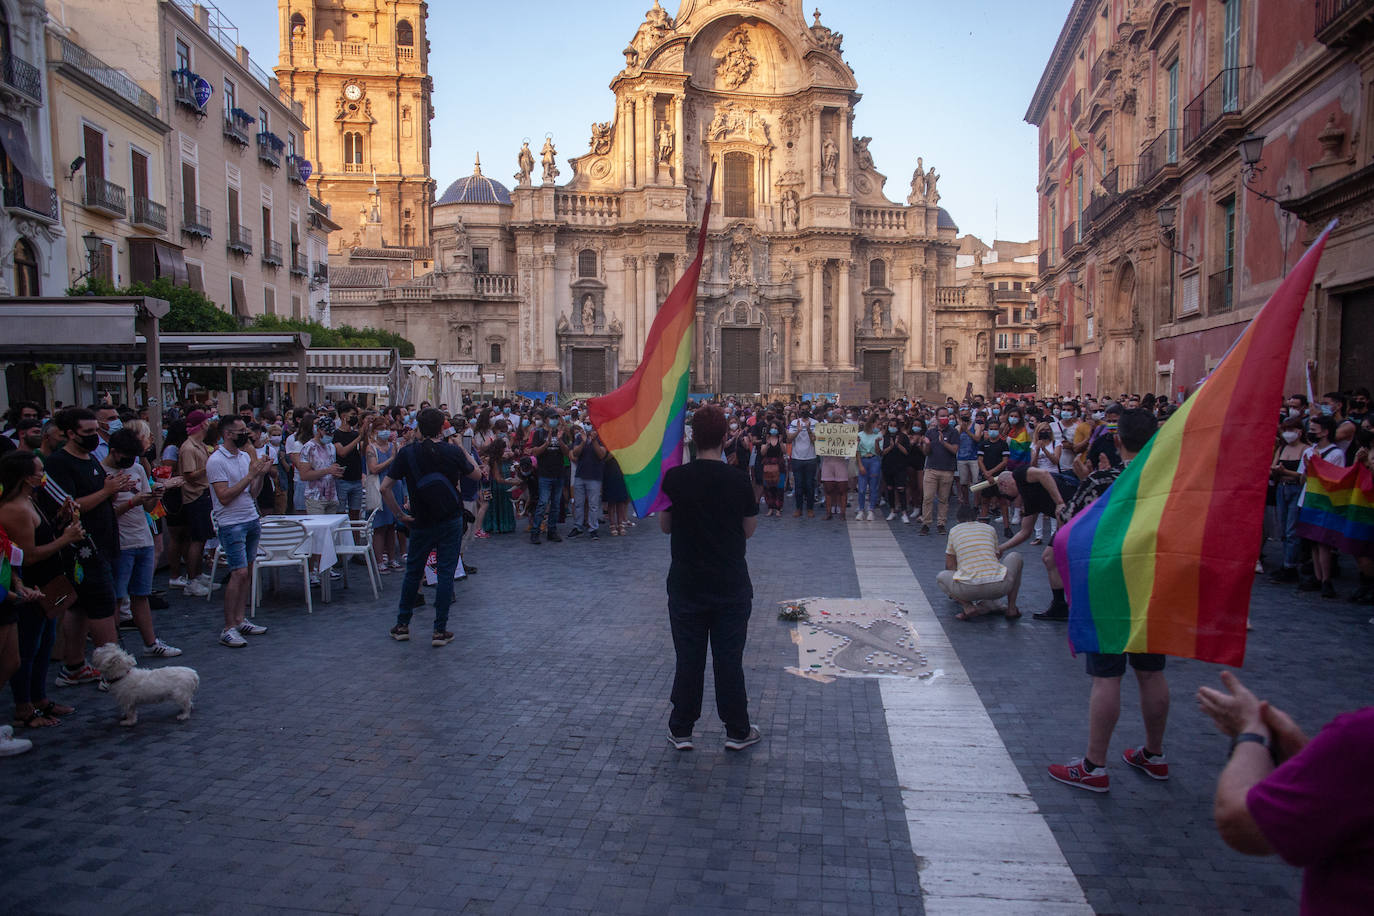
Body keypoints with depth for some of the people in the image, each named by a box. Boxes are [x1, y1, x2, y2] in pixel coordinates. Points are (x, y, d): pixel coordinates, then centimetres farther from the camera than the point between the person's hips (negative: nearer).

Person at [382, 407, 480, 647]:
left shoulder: (407, 453, -5)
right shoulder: (453, 452, -7)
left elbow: (385, 488, -6)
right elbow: (477, 475, 9)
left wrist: (400, 514, 3)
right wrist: (464, 452, 19)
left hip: (421, 522, 1)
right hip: (451, 521, -1)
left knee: (413, 572, 16)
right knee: (446, 574, 3)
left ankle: (402, 625, 23)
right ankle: (440, 631, 5)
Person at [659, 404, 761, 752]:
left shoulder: (675, 478, -10)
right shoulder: (739, 480, -9)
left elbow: (664, 526, 2)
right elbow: (749, 529, 1)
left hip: (686, 583, 0)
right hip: (731, 584, 0)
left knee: (688, 659, 10)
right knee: (730, 659, 9)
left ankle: (681, 730, 21)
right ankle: (737, 731, 20)